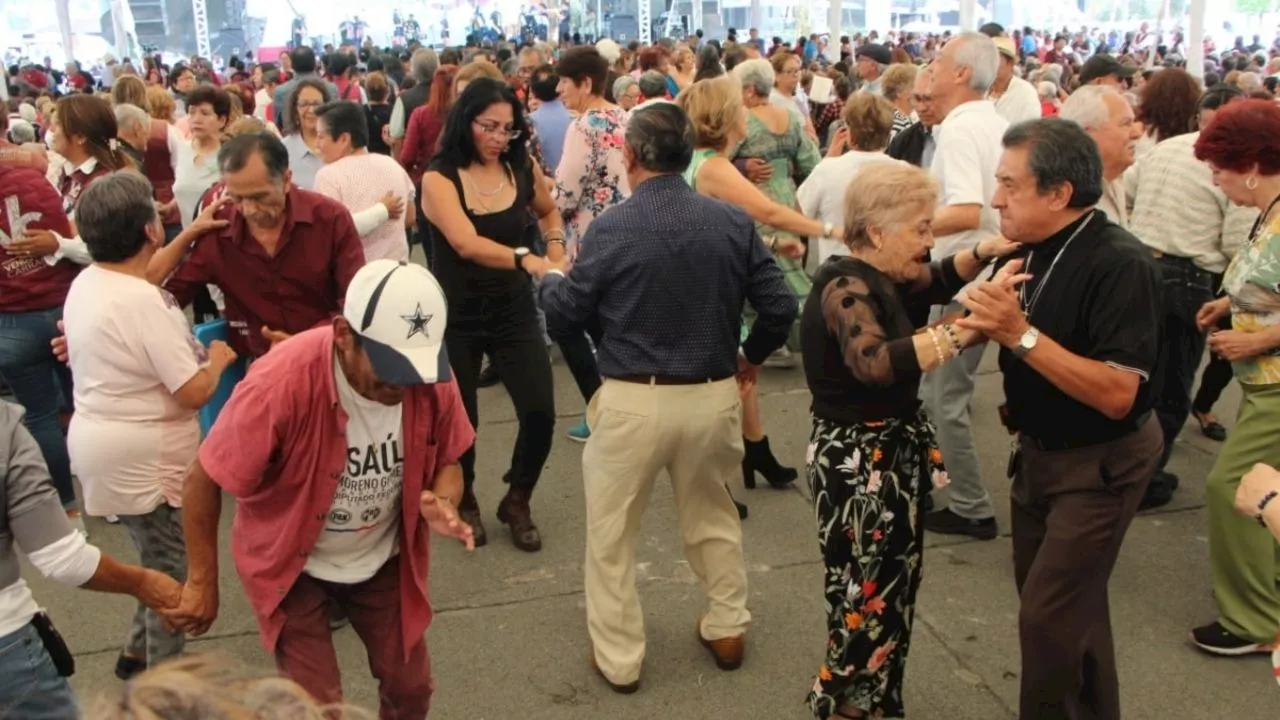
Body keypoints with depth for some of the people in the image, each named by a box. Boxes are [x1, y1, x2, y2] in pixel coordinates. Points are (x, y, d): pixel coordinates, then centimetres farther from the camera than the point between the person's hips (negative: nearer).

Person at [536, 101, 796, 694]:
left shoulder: (612, 227, -13)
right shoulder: (733, 222, -4)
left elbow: (566, 313, -4)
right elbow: (780, 307, -3)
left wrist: (549, 276, 18)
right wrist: (752, 356, 17)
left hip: (634, 401, -3)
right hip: (714, 396, 4)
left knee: (611, 532, 15)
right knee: (712, 517, 26)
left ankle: (618, 658, 26)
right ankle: (728, 630, 37)